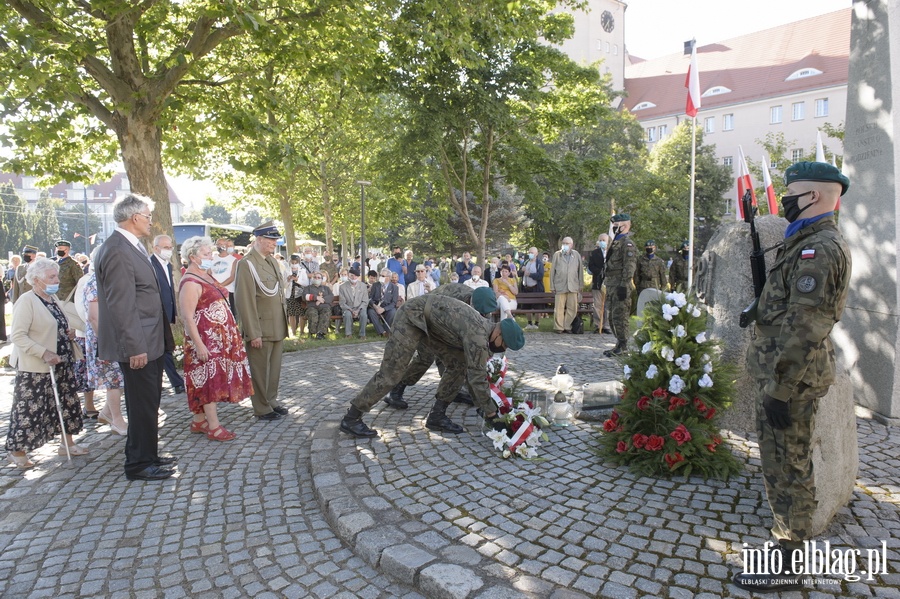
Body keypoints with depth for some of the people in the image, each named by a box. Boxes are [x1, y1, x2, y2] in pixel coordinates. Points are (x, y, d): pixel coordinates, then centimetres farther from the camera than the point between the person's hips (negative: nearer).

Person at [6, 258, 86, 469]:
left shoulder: (52, 298, 11)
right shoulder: (26, 301, -14)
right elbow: (18, 336, -20)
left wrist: (68, 333, 4)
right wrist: (44, 353, -27)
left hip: (60, 364, 8)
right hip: (34, 368, -8)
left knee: (67, 402, 13)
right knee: (30, 408, 0)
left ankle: (67, 443, 25)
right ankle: (17, 451, 17)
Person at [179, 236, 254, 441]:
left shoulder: (206, 276, 12)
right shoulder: (190, 283, -16)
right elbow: (188, 317, -20)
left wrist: (230, 334, 18)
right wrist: (198, 344, -23)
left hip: (219, 338, 9)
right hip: (206, 340, -9)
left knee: (209, 379, 14)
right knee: (211, 379, -3)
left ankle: (199, 421, 24)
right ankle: (214, 427, 4)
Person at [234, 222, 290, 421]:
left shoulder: (272, 261, 12)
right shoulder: (246, 264, -14)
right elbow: (245, 302, -18)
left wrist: (284, 324, 14)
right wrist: (253, 333, -19)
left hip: (277, 328, 8)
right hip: (260, 329, -8)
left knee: (274, 368, 17)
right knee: (260, 371, 6)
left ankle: (271, 401, 32)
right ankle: (262, 409, 19)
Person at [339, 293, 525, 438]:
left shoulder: (484, 328, 3)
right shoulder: (478, 335, -27)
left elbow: (474, 371, 14)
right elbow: (477, 377, -23)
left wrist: (482, 404, 17)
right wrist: (490, 411, -10)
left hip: (432, 324, 10)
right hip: (413, 316, -9)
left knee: (459, 364, 2)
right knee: (391, 374, -11)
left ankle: (437, 415, 9)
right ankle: (351, 418, 0)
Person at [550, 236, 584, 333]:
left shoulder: (577, 255, 10)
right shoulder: (557, 255, 6)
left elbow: (580, 271, 12)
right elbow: (552, 271, 6)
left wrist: (580, 286, 9)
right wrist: (552, 286, 2)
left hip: (573, 286, 2)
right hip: (560, 285, -2)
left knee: (572, 308, 2)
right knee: (559, 308, -2)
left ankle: (567, 327, 12)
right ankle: (559, 327, 6)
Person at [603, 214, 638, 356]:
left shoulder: (627, 243, -11)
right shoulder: (616, 242, 20)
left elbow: (629, 267, -19)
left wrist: (624, 286, -24)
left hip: (621, 287, -10)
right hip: (613, 287, 10)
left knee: (619, 317, -7)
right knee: (613, 317, 14)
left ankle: (622, 347, -1)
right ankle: (619, 344, 23)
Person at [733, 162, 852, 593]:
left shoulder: (821, 248, -18)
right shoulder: (808, 242, 15)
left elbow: (804, 328, -24)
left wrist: (779, 389, -23)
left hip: (790, 380, -10)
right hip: (782, 374, 10)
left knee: (786, 470, 0)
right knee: (782, 466, 19)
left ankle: (788, 566, 14)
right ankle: (790, 545, 34)